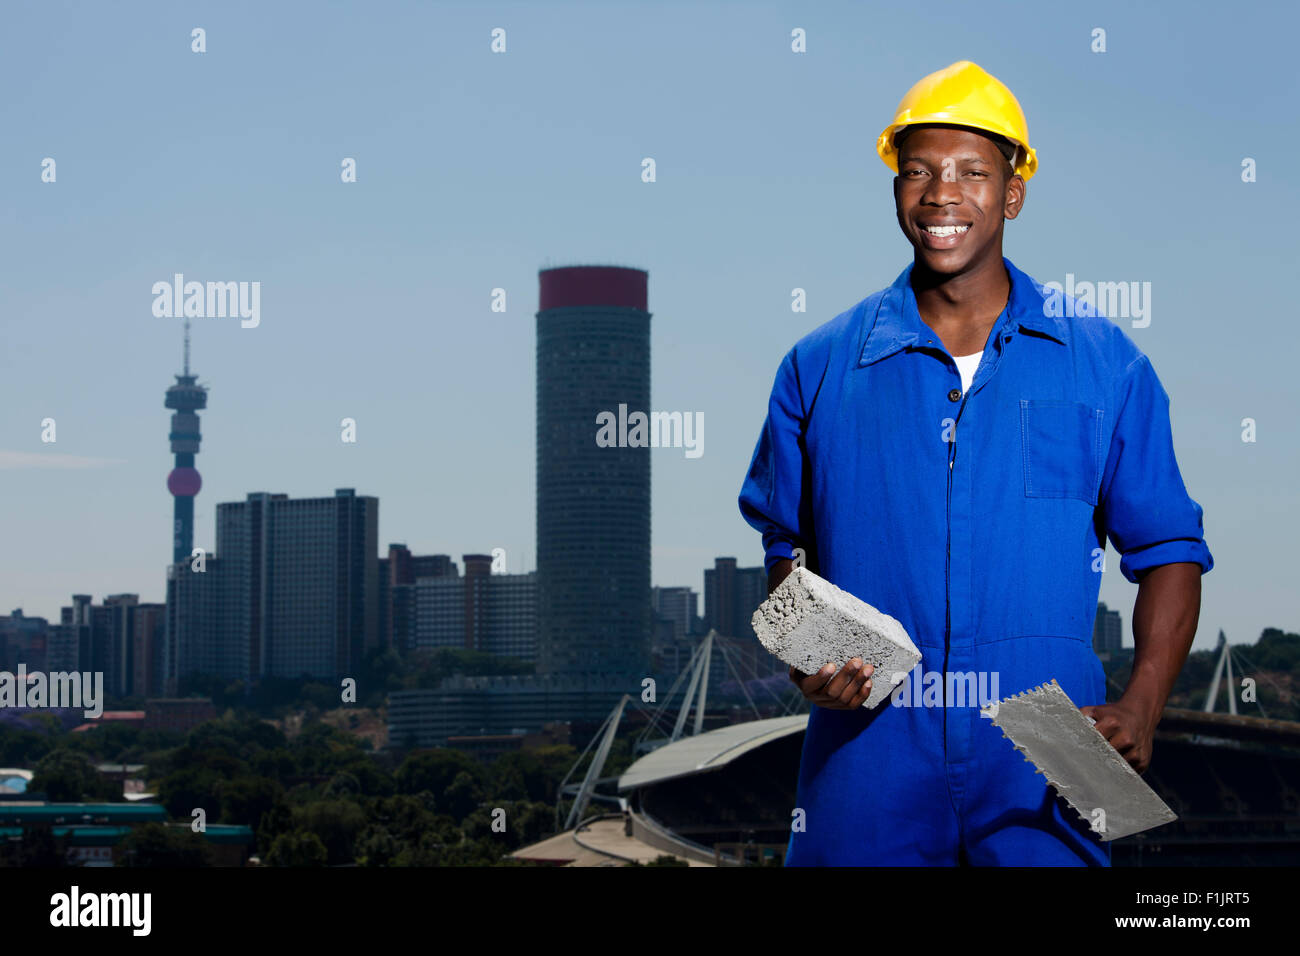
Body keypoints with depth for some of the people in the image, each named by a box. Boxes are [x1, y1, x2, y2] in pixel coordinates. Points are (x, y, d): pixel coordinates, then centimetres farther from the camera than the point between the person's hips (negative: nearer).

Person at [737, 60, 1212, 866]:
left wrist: (1140, 712, -7)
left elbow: (1169, 551, 8)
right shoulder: (822, 368, 8)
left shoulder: (1104, 363, 6)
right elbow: (789, 544, 18)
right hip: (871, 762, 1)